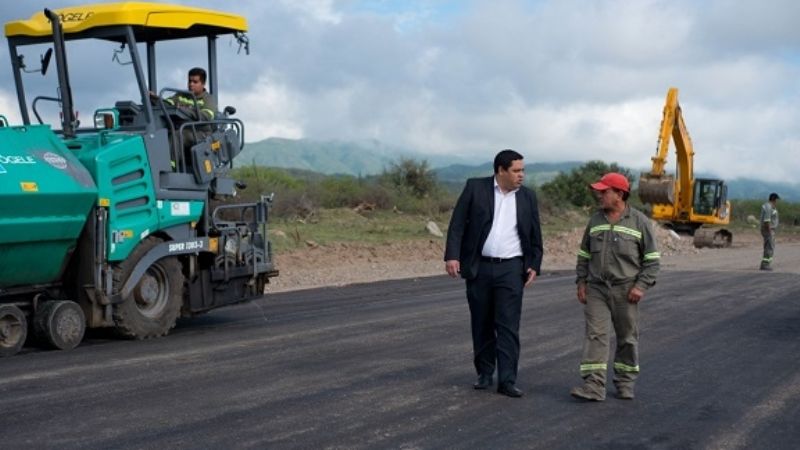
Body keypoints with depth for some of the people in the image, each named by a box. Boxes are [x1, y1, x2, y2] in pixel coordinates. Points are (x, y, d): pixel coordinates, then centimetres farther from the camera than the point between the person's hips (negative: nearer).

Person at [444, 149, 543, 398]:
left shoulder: (528, 196, 7)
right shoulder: (475, 188, -1)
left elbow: (535, 235, 13)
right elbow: (457, 224, -3)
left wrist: (534, 265, 5)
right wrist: (452, 256, -12)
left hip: (511, 269, 0)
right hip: (479, 267, 0)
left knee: (508, 326, -6)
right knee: (481, 324, 9)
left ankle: (507, 380, -5)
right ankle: (485, 373, 23)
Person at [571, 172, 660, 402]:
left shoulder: (639, 222, -2)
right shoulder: (595, 220, 9)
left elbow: (652, 258, -1)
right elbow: (584, 254, 17)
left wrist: (641, 285, -10)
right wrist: (581, 282, 8)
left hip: (625, 290, -2)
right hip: (597, 289, 2)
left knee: (627, 337, 8)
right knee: (595, 335, -8)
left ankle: (625, 383, 21)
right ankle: (594, 385, -13)